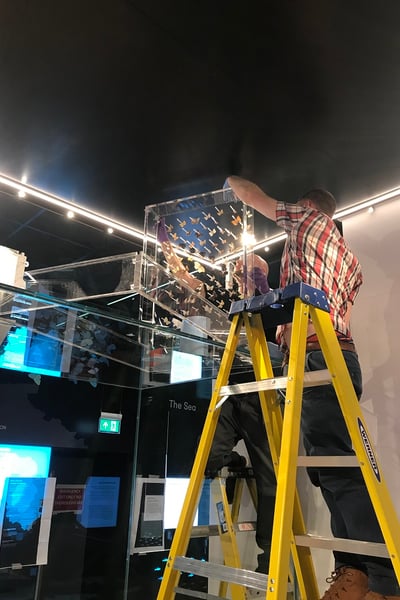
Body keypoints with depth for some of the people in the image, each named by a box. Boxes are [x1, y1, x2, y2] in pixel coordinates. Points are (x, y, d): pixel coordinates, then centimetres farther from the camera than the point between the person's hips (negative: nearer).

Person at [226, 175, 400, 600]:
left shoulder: (308, 220, 12)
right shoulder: (349, 258, 32)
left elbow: (251, 195, 22)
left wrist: (231, 181, 42)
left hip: (316, 355, -9)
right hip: (337, 354, 9)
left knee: (336, 464, -16)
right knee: (330, 462, 5)